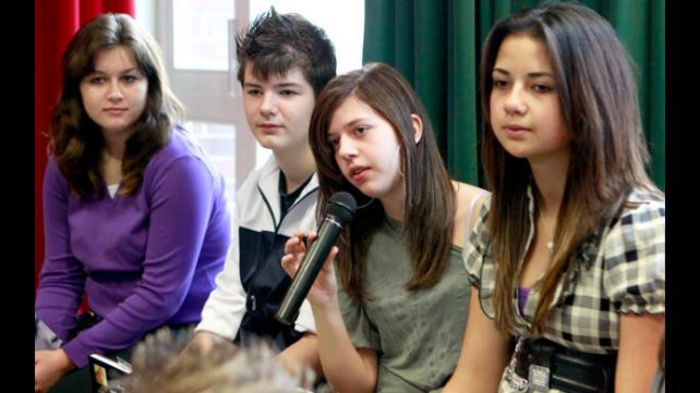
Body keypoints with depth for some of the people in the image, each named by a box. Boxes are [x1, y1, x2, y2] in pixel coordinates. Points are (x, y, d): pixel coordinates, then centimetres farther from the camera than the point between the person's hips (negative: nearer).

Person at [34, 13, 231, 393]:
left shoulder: (179, 166, -16)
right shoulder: (65, 164, 3)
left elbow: (161, 295, -19)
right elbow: (59, 275, 5)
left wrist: (67, 358, -19)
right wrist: (45, 349, -13)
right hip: (107, 327, 6)